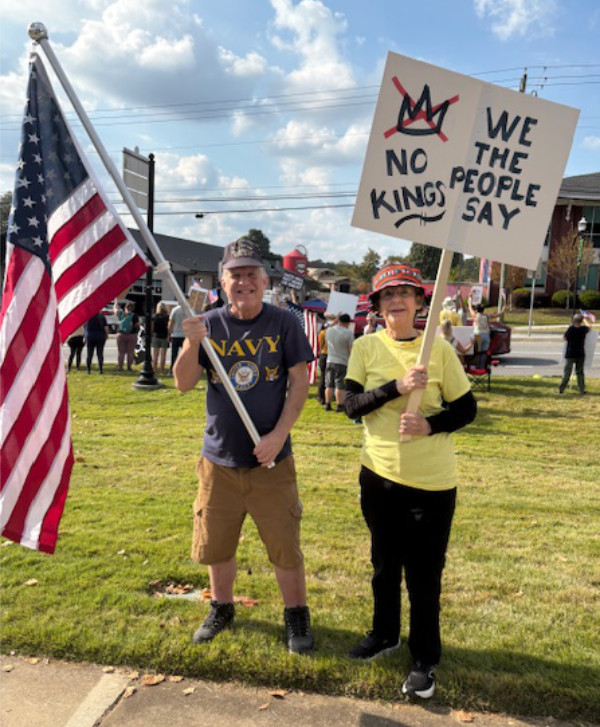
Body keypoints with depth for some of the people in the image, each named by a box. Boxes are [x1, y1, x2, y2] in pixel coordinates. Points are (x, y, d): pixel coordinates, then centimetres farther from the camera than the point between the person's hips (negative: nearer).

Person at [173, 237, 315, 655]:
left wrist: (278, 435, -14)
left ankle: (297, 615, 29)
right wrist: (192, 344, -21)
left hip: (271, 460, -2)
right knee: (216, 542, 16)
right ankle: (222, 608, 40)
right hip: (218, 459, 3)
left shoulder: (283, 323, -5)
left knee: (285, 545, 6)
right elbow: (184, 384, -3)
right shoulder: (210, 324, 0)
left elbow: (300, 381, -5)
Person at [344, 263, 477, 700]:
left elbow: (467, 408, -3)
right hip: (379, 474, 3)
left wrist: (429, 425, -20)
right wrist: (397, 387, -24)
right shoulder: (366, 347, -3)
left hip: (432, 481, -2)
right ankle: (385, 635, 43)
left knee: (424, 573, 7)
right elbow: (352, 404, -11)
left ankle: (425, 660, 27)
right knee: (385, 563, 20)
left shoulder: (439, 349, -7)